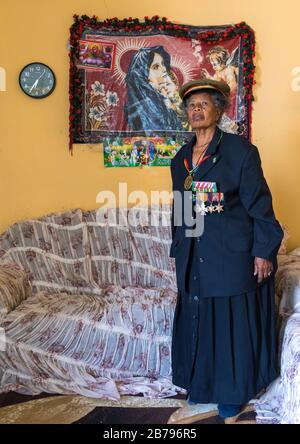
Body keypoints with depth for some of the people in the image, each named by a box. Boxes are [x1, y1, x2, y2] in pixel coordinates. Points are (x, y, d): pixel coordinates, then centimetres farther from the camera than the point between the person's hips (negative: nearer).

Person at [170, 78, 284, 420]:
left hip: (233, 254, -5)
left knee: (233, 323, 5)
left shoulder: (240, 150, -7)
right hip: (194, 257, 5)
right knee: (198, 320, 13)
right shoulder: (180, 158, 10)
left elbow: (259, 204, -9)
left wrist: (264, 251, -12)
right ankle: (201, 384, 33)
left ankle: (233, 391, 25)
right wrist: (179, 250, 16)